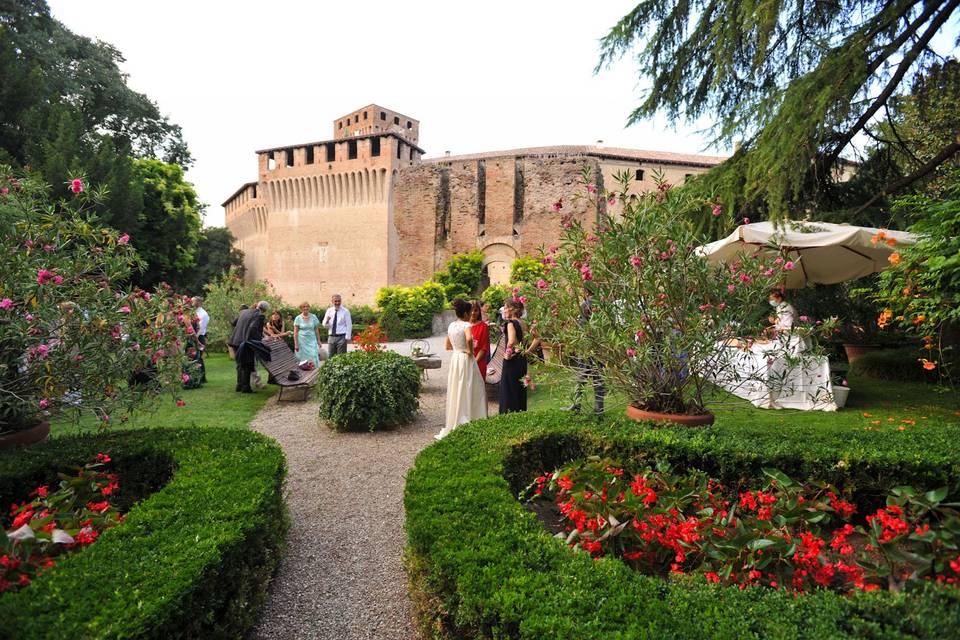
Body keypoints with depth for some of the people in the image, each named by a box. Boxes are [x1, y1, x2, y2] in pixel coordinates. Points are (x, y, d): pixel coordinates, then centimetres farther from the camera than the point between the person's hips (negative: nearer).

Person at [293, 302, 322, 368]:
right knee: (303, 359, -1)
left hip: (312, 341, 1)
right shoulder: (298, 318, 0)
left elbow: (316, 330, 9)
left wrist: (318, 341, 5)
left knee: (313, 357, -10)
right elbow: (295, 332, -1)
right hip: (302, 342, -1)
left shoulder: (313, 317, 4)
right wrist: (296, 344, -6)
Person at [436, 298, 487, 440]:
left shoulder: (451, 326, 8)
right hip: (466, 360, -7)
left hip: (455, 359, 7)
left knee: (456, 391, 14)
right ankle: (467, 422, 4)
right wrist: (470, 350, -19)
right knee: (468, 392, 1)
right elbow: (469, 339, -35)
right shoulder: (466, 325, -13)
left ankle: (453, 425, 22)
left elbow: (448, 347, 16)